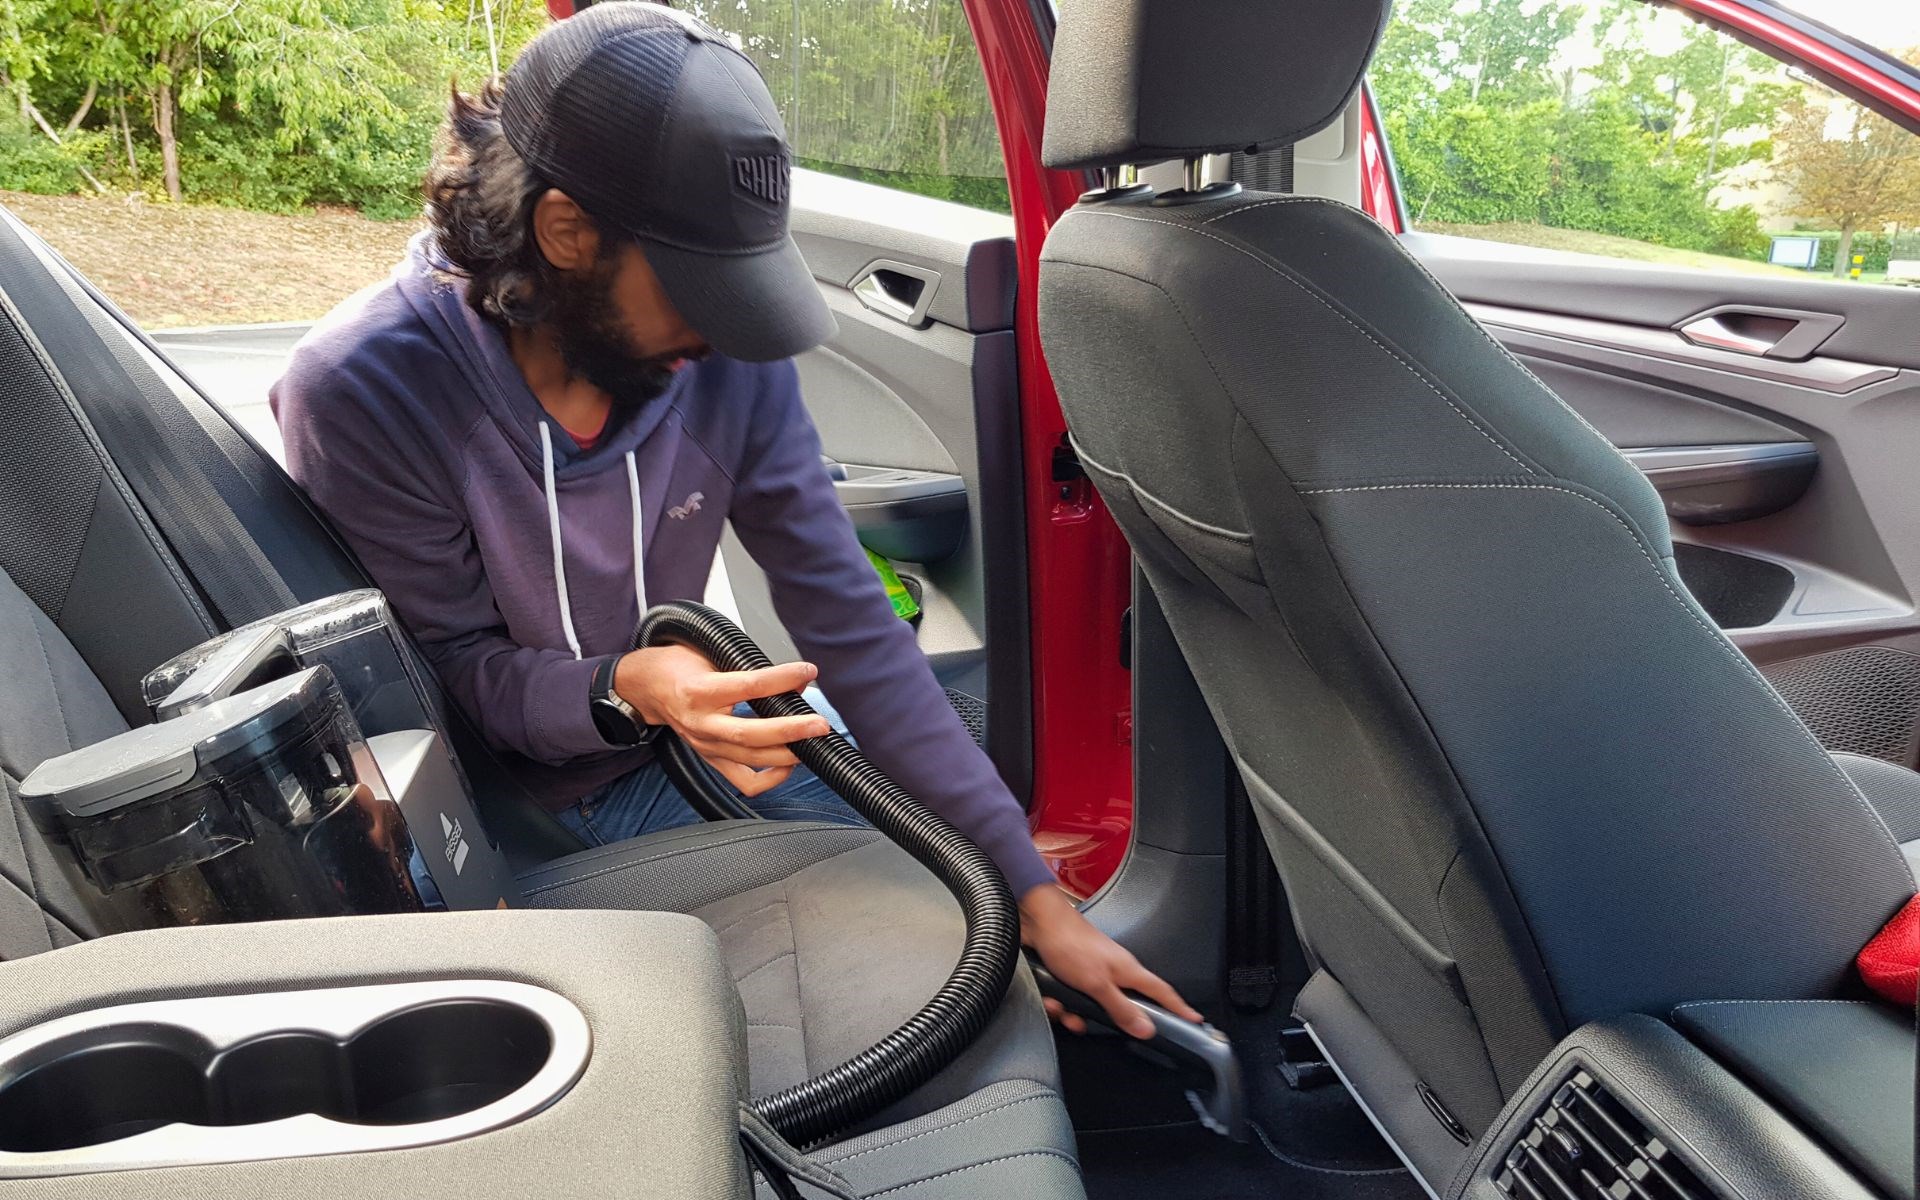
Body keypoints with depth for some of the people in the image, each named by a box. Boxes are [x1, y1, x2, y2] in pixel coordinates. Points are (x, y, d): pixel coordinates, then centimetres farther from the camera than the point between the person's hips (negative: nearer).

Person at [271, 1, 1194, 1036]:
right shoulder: (361, 394, -24)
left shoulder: (730, 359, -15)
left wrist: (1034, 890, -17)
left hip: (666, 755, 3)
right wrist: (621, 690, -39)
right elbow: (455, 669, -15)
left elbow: (848, 625, -14)